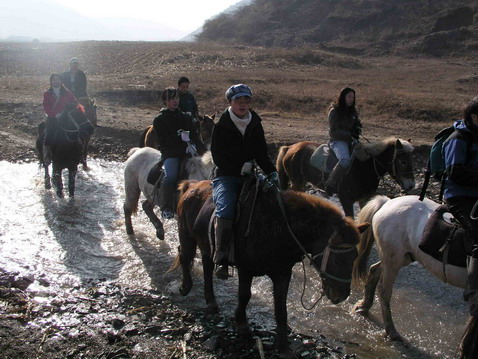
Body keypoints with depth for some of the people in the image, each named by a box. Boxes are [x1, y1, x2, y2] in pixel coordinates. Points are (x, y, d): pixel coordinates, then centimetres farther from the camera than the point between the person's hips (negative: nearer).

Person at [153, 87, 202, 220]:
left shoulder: (186, 118, 21)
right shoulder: (159, 120, 6)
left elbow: (195, 135, 15)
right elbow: (163, 140, -5)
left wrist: (192, 144, -7)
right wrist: (180, 137, -18)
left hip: (187, 152, 4)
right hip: (170, 153, -4)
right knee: (170, 176, -32)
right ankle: (166, 208, -18)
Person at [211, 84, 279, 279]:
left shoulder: (255, 125, 9)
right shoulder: (221, 126, -3)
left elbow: (262, 154, 12)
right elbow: (218, 157, -6)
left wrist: (272, 173, -4)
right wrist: (241, 167, -13)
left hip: (247, 176, 5)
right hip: (225, 177, -5)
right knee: (226, 209, -31)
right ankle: (221, 260, -32)